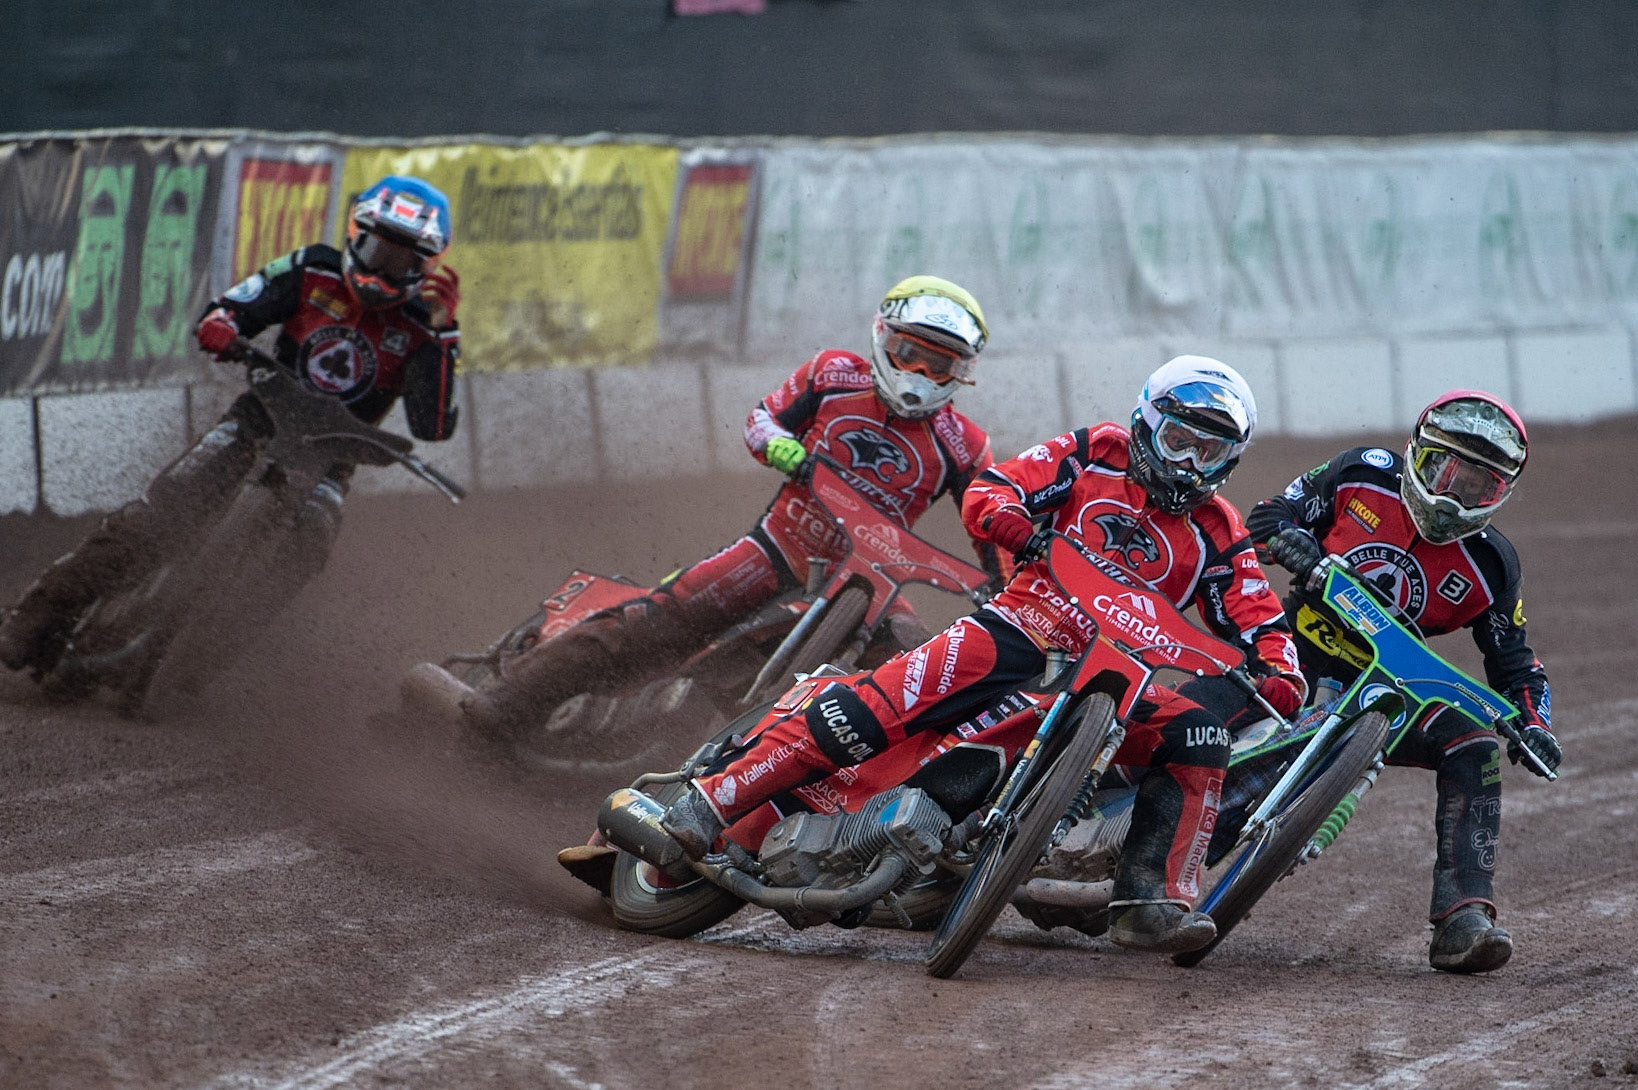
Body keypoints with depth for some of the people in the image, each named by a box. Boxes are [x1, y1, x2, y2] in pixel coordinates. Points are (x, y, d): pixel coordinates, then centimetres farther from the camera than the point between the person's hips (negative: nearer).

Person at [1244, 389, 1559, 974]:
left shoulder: (1489, 566, -1)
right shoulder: (1366, 475, -3)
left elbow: (1513, 661, 7)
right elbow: (1270, 514, 2)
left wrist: (1533, 722, -12)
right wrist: (1292, 540, -21)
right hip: (1300, 652, -1)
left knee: (1475, 749, -21)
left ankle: (1462, 921, -27)